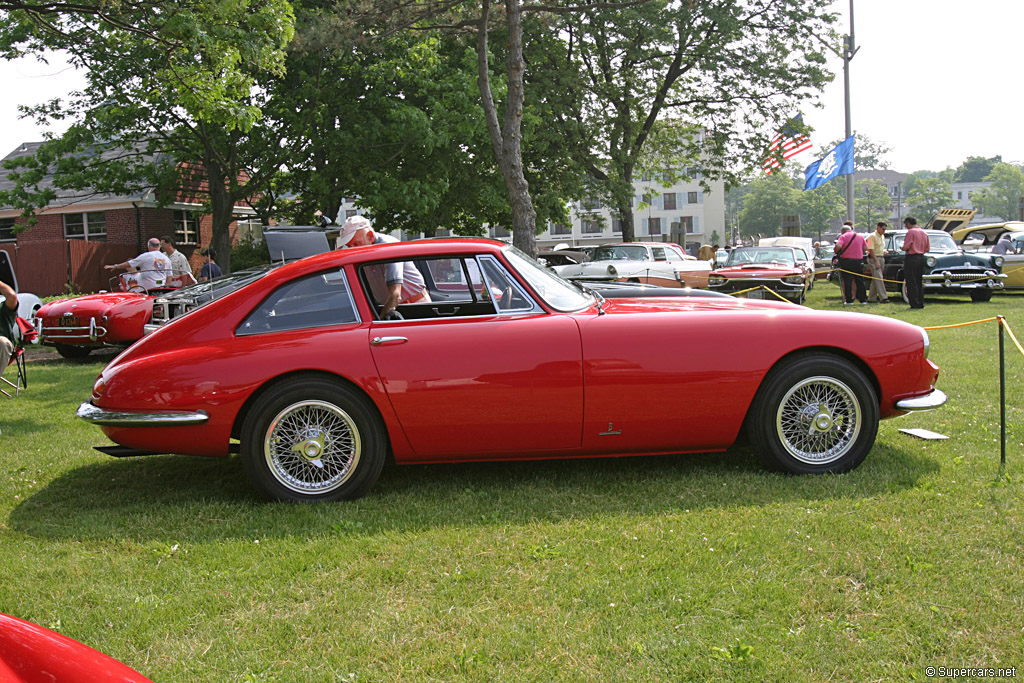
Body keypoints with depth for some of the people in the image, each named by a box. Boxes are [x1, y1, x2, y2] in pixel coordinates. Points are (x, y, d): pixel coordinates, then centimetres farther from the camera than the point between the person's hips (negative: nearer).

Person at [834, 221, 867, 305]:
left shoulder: (843, 236, -4)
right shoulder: (860, 236, 10)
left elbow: (838, 246, -20)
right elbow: (866, 248, 15)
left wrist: (836, 252, -1)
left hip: (846, 261, -4)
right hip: (859, 260, 4)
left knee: (847, 281, 0)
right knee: (859, 281, 11)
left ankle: (849, 300, -1)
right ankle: (863, 299, 14)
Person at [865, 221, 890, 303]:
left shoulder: (882, 236, 17)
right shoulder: (872, 236, -10)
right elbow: (871, 250, -16)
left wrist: (884, 251, 6)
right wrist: (876, 261, -21)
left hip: (881, 258, 9)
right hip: (874, 259, -9)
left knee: (875, 279, 9)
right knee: (878, 278, -14)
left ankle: (871, 298, 13)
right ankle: (883, 297, -20)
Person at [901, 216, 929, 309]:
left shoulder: (911, 232, -11)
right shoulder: (924, 233, 13)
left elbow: (906, 247, -17)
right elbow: (927, 249, 14)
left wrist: (901, 248, 3)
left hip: (911, 258, -8)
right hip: (921, 258, 8)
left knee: (911, 283, -3)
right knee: (919, 282, 14)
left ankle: (914, 304, -5)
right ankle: (921, 303, 14)